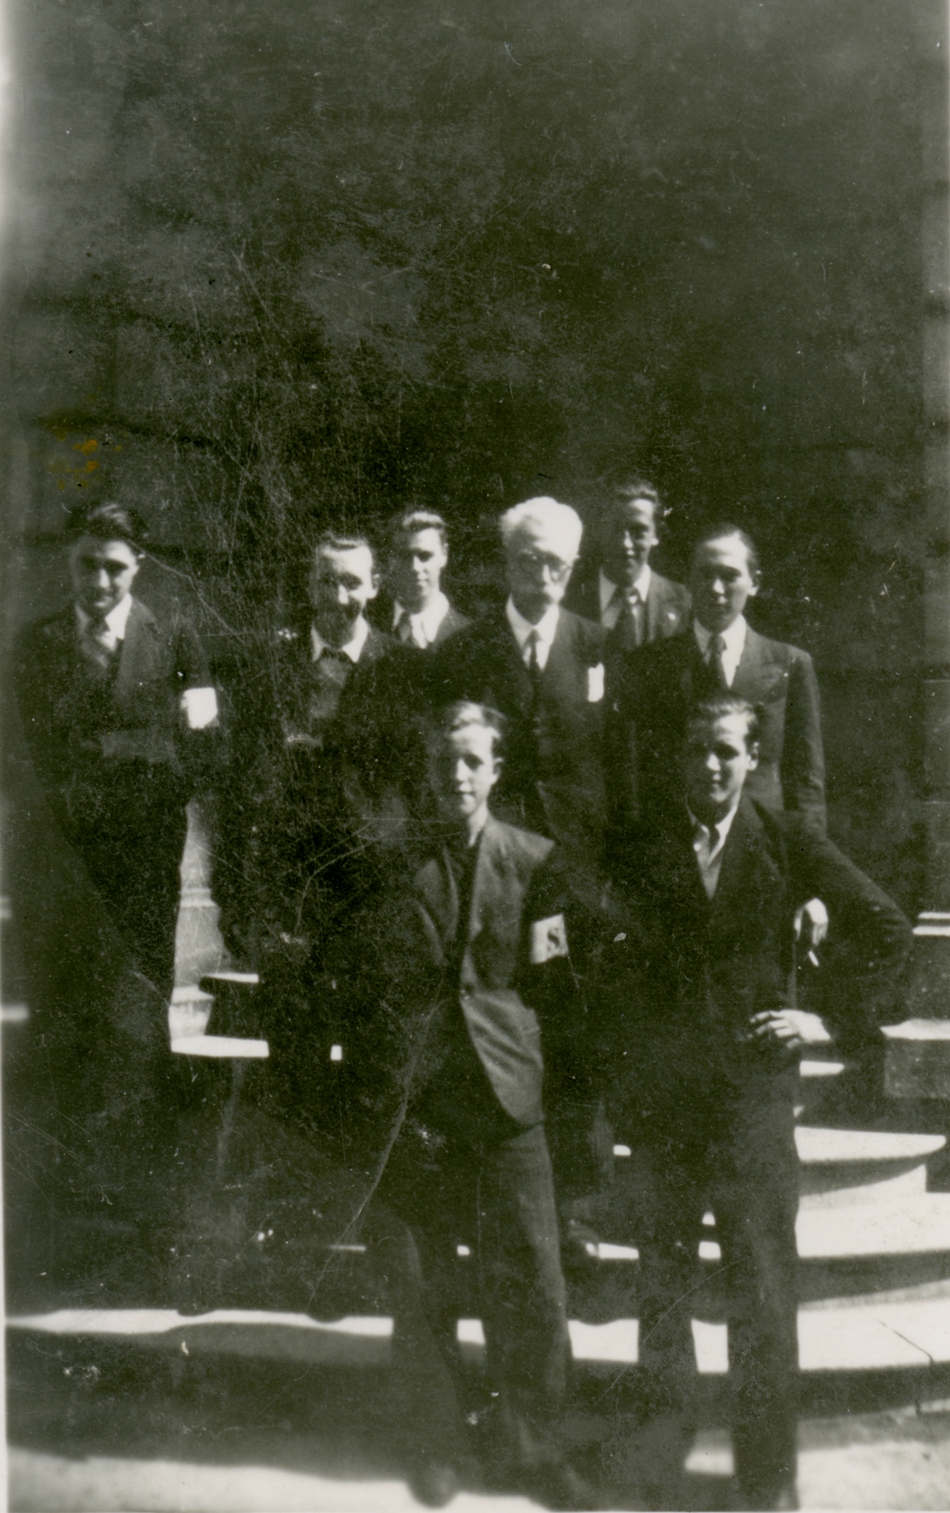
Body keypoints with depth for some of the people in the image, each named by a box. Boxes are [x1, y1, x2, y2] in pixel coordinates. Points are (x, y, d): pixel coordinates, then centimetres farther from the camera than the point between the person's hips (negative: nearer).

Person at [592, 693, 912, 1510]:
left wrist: (836, 1019, 0)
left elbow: (886, 928, 5)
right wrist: (610, 1092, 0)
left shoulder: (789, 844, 0)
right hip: (659, 1098, 1)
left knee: (764, 1293, 3)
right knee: (662, 1287, 12)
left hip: (754, 1091, -1)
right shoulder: (636, 848, 2)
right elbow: (612, 976, 5)